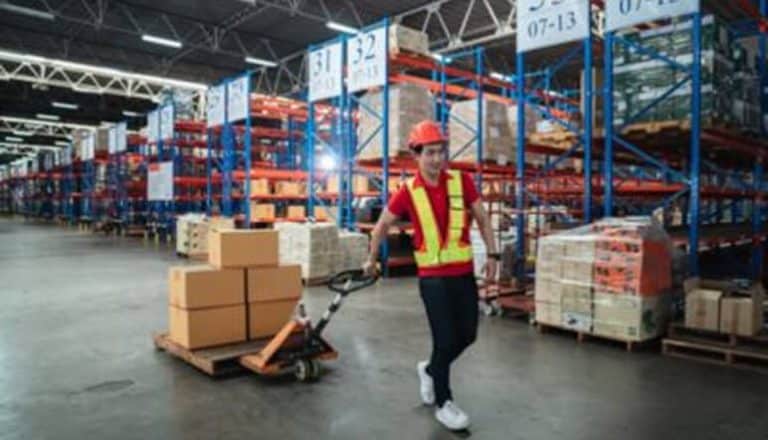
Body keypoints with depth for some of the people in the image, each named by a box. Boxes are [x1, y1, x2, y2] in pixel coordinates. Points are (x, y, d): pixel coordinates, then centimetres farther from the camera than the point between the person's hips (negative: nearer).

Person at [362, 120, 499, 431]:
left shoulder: (462, 181, -3)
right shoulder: (408, 192, -8)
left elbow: (482, 219, 8)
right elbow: (382, 226, 6)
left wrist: (492, 254, 3)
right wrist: (372, 259, 13)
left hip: (464, 273, 4)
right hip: (433, 277, -3)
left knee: (467, 335, 12)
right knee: (445, 339, 0)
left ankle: (430, 370, 40)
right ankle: (443, 403, 21)